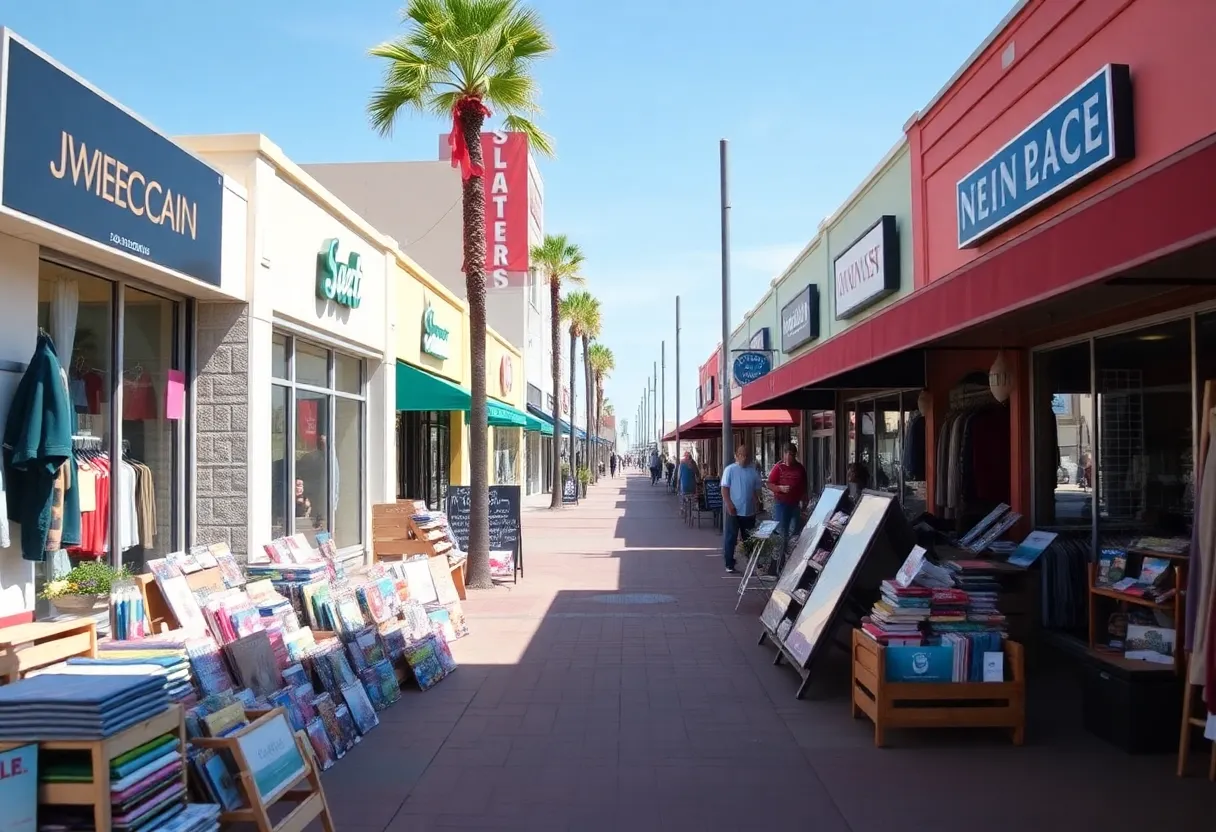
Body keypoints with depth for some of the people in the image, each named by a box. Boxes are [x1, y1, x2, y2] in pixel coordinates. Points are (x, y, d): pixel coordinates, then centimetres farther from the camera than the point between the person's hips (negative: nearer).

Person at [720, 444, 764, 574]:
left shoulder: (754, 471, 7)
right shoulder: (730, 469, -3)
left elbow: (757, 489, 13)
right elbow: (724, 488, -6)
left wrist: (757, 503, 1)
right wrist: (729, 504, -14)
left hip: (749, 511, 4)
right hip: (733, 511, -4)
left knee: (749, 539, 11)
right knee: (730, 539, 0)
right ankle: (729, 565, 5)